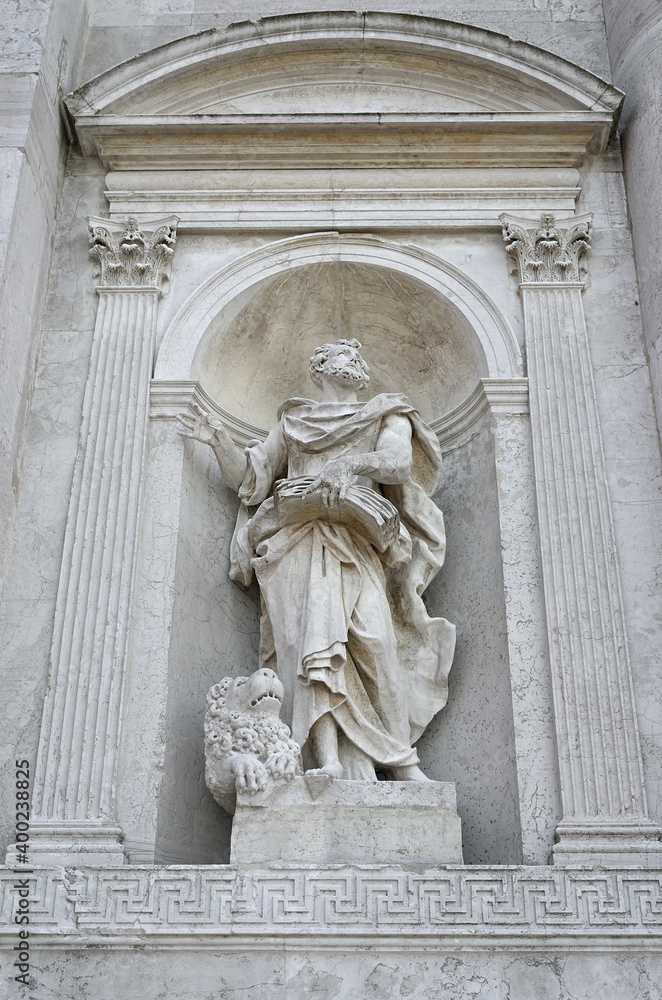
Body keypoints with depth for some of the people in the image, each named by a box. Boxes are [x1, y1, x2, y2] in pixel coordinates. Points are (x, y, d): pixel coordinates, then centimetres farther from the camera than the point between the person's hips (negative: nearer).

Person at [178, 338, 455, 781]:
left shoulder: (386, 414, 24)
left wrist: (350, 463, -15)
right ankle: (328, 761, -35)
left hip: (358, 540, 0)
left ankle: (399, 757, -19)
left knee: (371, 634, -23)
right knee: (315, 629, -23)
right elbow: (249, 476, 24)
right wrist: (220, 441, 7)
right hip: (299, 539, 1)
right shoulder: (292, 421, 30)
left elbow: (400, 461, 3)